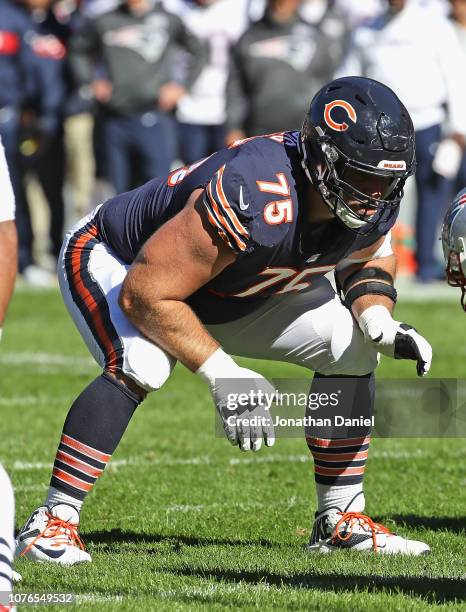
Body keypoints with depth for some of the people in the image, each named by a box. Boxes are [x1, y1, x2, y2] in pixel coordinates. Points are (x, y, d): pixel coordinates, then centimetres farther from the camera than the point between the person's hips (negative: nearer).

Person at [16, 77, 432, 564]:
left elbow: (367, 260, 5)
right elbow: (144, 295, -36)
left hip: (236, 294, 7)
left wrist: (380, 324, -17)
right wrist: (223, 376, -36)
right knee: (141, 366, -35)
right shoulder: (253, 197, -43)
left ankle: (340, 520, 6)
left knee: (351, 348, -3)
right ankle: (54, 520, -26)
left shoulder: (372, 201, -21)